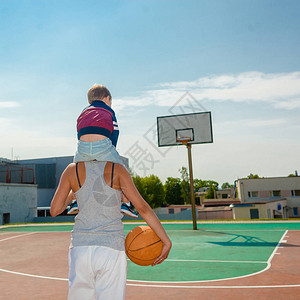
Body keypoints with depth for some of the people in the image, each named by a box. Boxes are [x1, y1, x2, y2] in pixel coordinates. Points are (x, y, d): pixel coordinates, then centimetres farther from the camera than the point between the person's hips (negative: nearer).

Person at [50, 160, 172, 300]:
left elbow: (54, 211, 6)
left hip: (80, 247, 2)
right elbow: (142, 207, -6)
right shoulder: (117, 169, -2)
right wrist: (166, 241, -2)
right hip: (111, 248, -2)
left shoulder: (73, 169, 3)